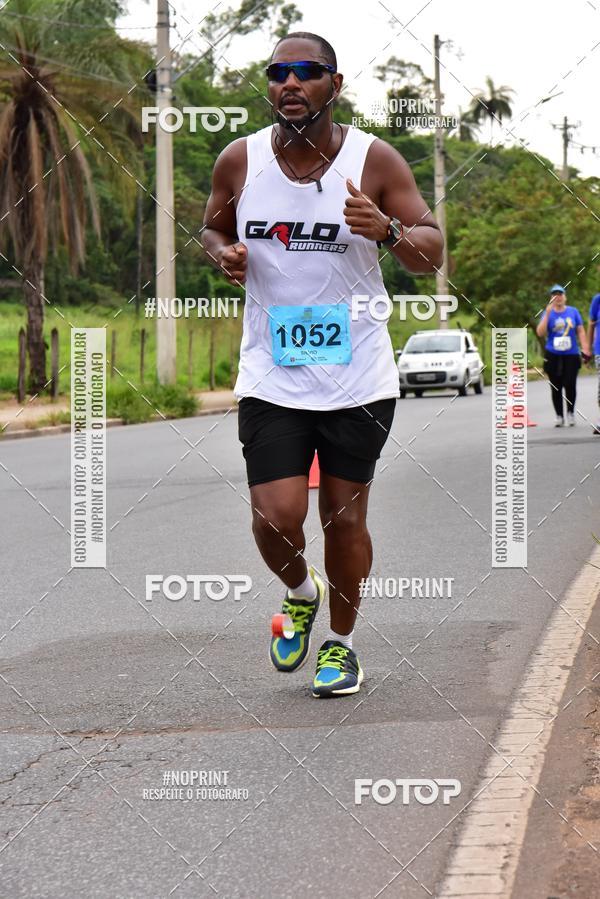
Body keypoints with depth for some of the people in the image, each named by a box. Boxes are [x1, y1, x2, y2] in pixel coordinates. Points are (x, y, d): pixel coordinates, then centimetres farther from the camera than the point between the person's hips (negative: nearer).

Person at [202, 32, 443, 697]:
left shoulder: (375, 161, -6)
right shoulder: (239, 161, 0)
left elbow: (432, 254, -4)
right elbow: (212, 227, 18)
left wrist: (388, 231, -25)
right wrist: (223, 254, -5)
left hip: (359, 378, -1)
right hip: (271, 377, 1)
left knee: (345, 517, 6)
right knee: (275, 517, -9)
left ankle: (341, 642, 27)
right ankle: (300, 594, 25)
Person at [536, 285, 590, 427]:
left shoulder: (573, 311, 6)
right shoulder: (548, 313, 4)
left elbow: (580, 331, 7)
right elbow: (540, 333, -7)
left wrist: (585, 349, -3)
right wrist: (547, 314, -13)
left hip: (571, 355, 0)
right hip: (553, 356, 0)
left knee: (570, 385, -8)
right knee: (556, 388, 1)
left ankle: (570, 413, 12)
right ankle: (559, 416, 11)